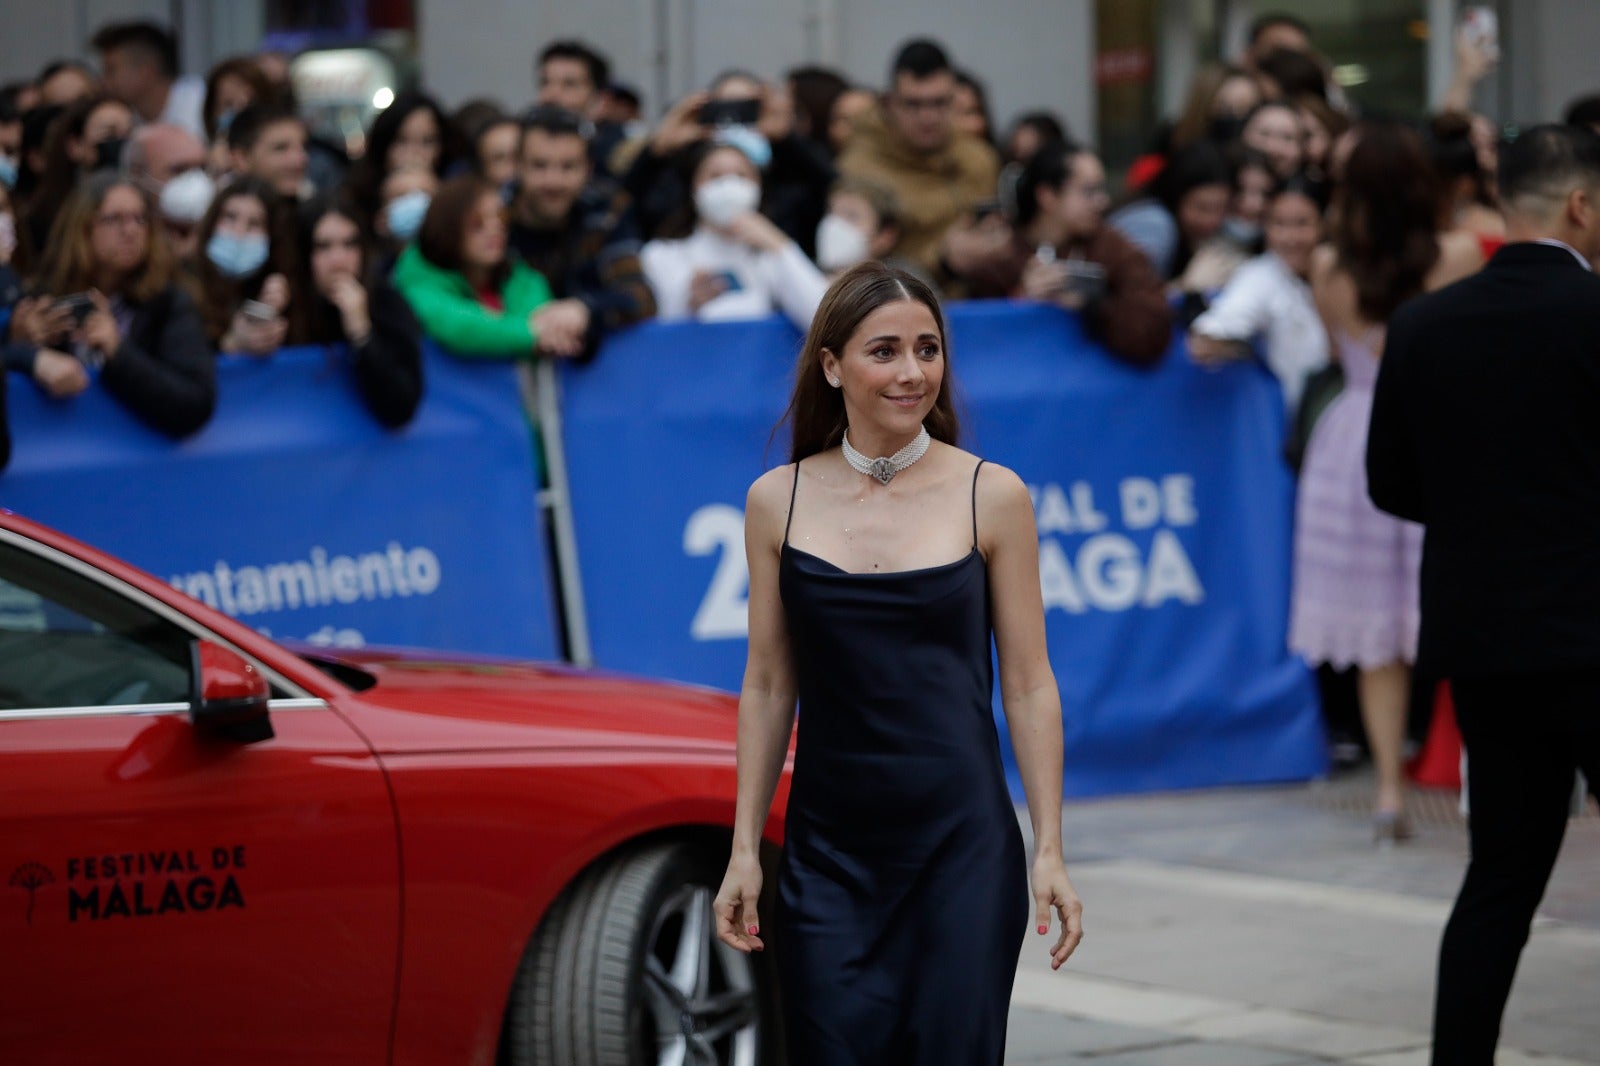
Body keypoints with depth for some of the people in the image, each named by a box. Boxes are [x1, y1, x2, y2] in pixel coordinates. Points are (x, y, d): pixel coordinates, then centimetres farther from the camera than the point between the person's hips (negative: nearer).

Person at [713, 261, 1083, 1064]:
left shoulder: (991, 497, -1)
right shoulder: (779, 502, 3)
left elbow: (1029, 685, 0)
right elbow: (768, 685, 7)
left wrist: (1049, 849, -4)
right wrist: (744, 849, 4)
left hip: (963, 844, -1)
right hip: (828, 847, 1)